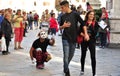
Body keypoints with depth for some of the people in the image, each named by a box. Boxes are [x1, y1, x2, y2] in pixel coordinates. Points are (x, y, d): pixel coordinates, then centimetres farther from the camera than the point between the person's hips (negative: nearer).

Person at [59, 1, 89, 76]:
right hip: (65, 38, 1)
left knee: (71, 55, 11)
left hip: (74, 38, -1)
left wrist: (86, 34, -13)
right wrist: (63, 26, -8)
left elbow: (83, 24, -4)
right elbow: (60, 27, 15)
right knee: (66, 55, -7)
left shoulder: (75, 14, -5)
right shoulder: (63, 16, 5)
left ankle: (66, 67, 33)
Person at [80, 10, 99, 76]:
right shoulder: (84, 22, 0)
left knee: (93, 57, -7)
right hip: (84, 41, 2)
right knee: (83, 55, 15)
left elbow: (95, 33, -11)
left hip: (91, 41, -2)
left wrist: (90, 26, -18)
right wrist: (81, 33, -13)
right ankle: (82, 69, 34)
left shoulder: (95, 23, -3)